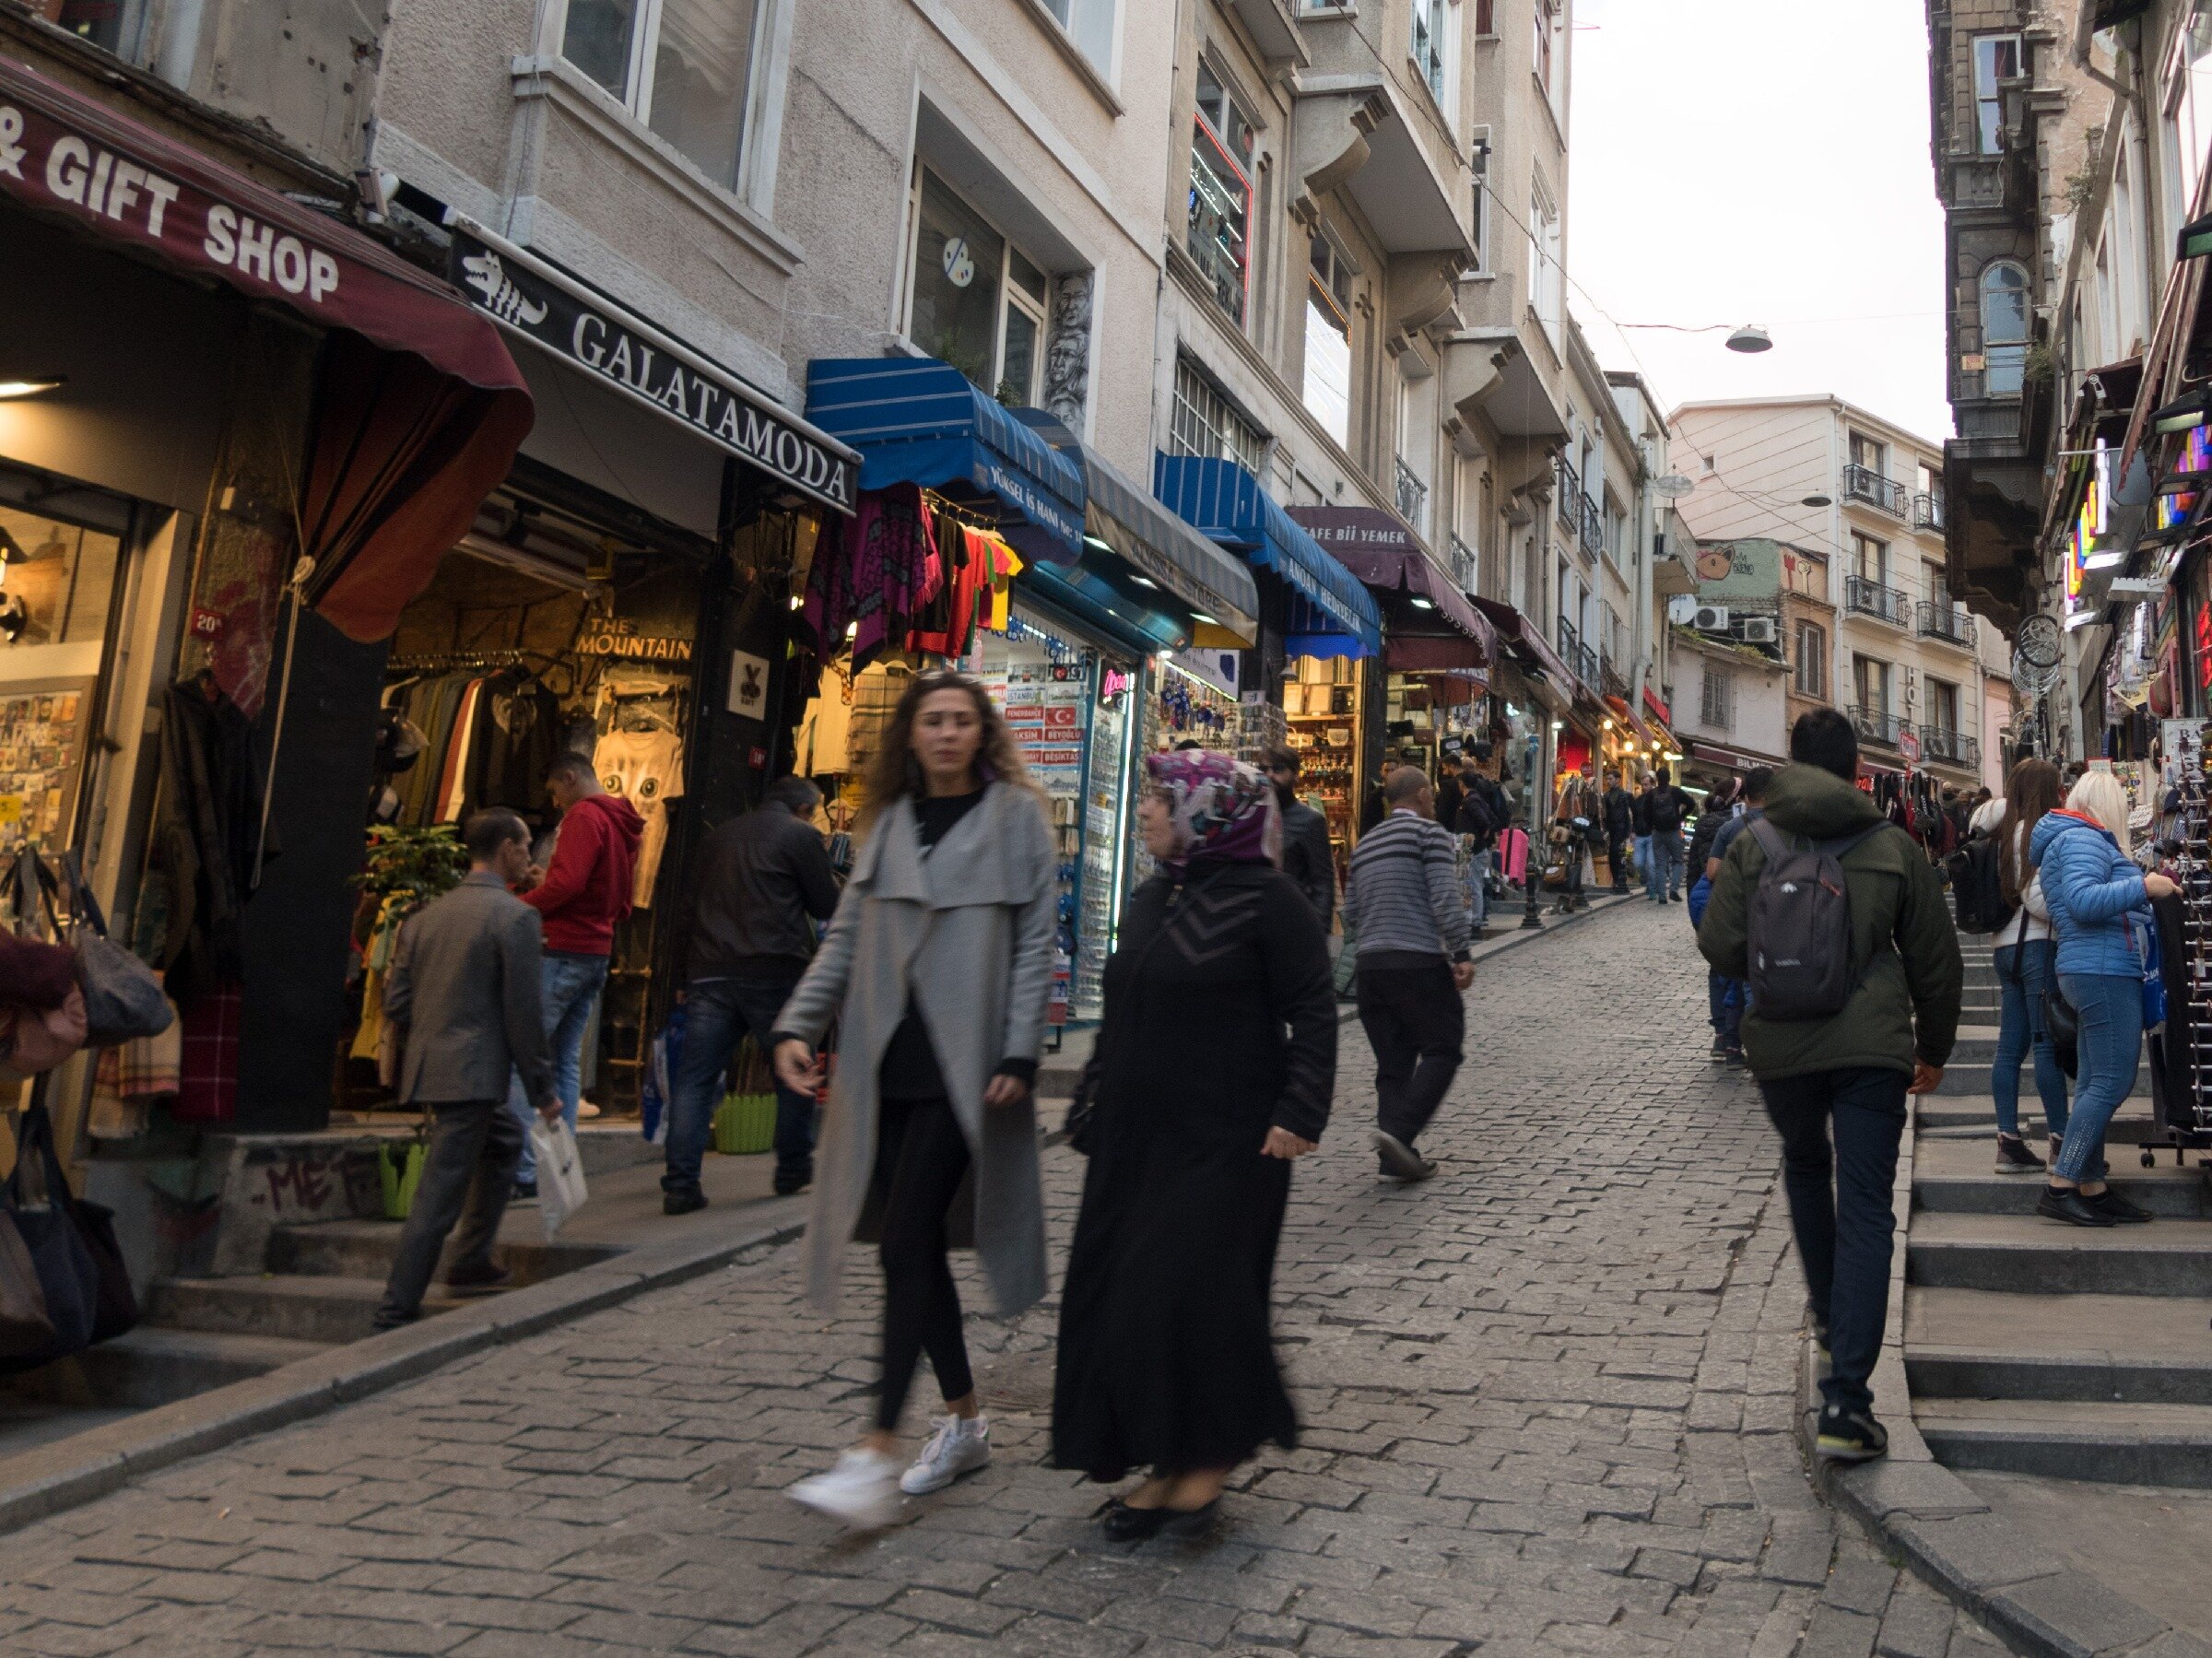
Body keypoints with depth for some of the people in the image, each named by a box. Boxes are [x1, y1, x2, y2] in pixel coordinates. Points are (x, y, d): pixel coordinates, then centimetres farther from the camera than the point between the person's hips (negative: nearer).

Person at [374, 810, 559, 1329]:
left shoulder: (425, 915, 10)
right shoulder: (516, 916, -11)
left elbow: (395, 1001, 9)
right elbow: (523, 1013, -12)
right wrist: (543, 1090, -4)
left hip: (425, 1068, 8)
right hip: (473, 1074, -8)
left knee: (504, 1140, 28)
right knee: (440, 1194, -3)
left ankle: (472, 1263, 31)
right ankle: (396, 1315, 1)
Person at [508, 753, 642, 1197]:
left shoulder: (584, 816, -10)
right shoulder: (624, 825, 17)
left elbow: (568, 882, -23)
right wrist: (545, 884, 19)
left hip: (562, 952, -9)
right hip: (598, 952, 9)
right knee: (566, 1061, 12)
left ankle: (524, 1171, -11)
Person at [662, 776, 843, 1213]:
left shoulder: (720, 835, 18)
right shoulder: (800, 835, 0)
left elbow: (696, 898, 22)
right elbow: (826, 906, 3)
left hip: (709, 972, 4)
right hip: (774, 972, -4)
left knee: (694, 1078, 2)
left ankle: (680, 1185, -4)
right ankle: (794, 1173, 19)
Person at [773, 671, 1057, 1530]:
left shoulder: (1016, 816, 1)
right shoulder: (887, 822, 14)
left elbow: (1035, 943, -4)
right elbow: (846, 935, 13)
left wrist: (1019, 1055, -12)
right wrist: (797, 1024, 0)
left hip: (962, 1064, -5)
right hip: (887, 1064, 5)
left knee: (907, 1243, -13)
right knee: (915, 1247, 10)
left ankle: (877, 1457, -11)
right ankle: (964, 1421, 25)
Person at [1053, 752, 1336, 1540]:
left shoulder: (1263, 900, -10)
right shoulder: (1148, 900, 12)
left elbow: (1313, 1013, -12)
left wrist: (1299, 1114, -19)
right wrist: (1095, 1103, 18)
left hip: (1226, 1139, -8)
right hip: (1137, 1135, 8)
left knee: (1193, 1291, -7)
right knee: (1119, 1296, 9)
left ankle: (1211, 1457, 15)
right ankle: (1166, 1466, 23)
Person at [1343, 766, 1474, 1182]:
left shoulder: (1365, 843, 17)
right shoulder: (1429, 832, -3)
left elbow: (1351, 913, 18)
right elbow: (1445, 898, -13)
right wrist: (1461, 955, -11)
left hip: (1370, 963, 7)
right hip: (1419, 961, -7)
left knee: (1392, 1062, 9)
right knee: (1442, 1049, 2)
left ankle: (1396, 1155, 5)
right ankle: (1399, 1132, -13)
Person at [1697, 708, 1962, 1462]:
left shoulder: (1753, 843, 0)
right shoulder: (1892, 846, 2)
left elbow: (1720, 947, -5)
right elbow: (1936, 961, 8)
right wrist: (1935, 1048, 22)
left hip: (1779, 1047, 1)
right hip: (1871, 1047, -1)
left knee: (1805, 1168, 29)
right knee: (1865, 1211, -1)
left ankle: (1829, 1312, 41)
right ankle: (1845, 1402, -6)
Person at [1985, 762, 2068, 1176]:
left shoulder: (2004, 831, 13)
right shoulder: (2036, 832, -10)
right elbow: (2036, 897, -17)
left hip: (2006, 947, 8)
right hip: (2037, 944, -8)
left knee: (2010, 1045, 6)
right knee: (2048, 1044, -4)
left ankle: (2009, 1142, 7)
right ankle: (2062, 1140, 0)